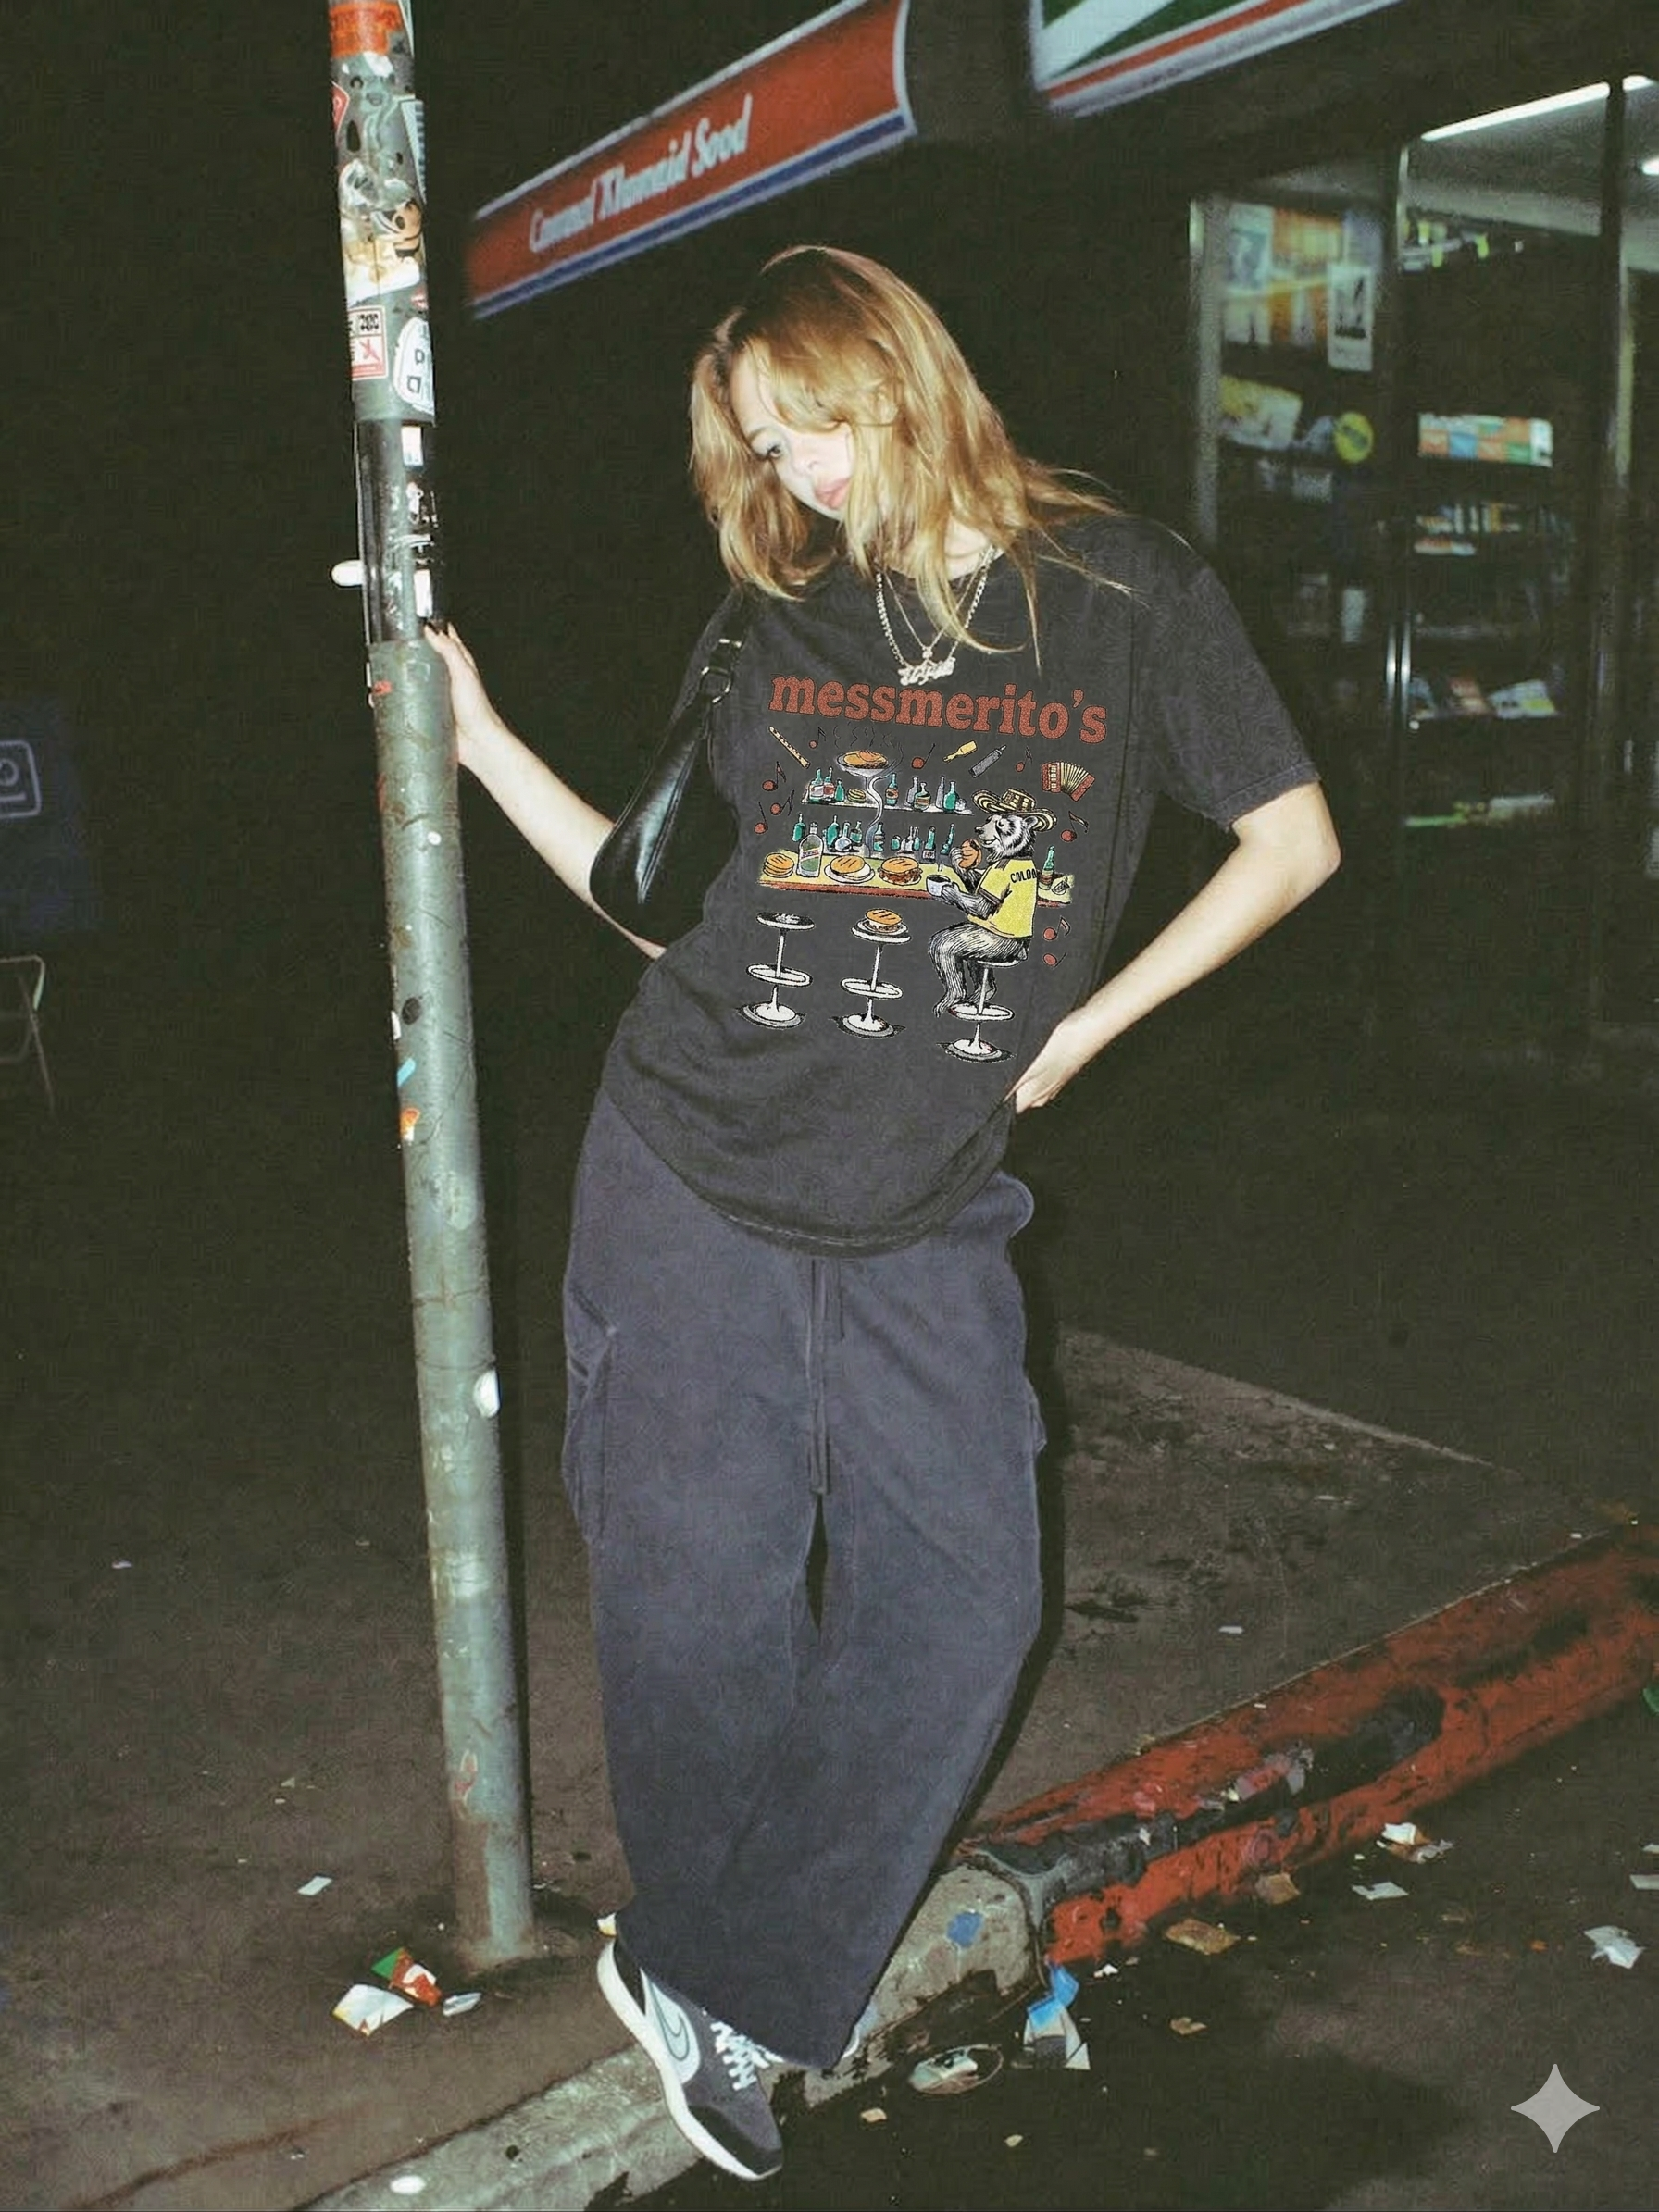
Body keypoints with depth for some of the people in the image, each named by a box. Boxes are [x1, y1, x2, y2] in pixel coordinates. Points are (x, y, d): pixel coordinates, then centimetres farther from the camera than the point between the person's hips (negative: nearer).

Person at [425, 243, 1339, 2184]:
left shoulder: (1124, 590, 2)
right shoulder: (775, 624, 9)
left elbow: (1292, 838, 6)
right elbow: (673, 901, 12)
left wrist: (1084, 1023, 0)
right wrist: (481, 740, 6)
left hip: (921, 1219, 0)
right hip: (692, 1179, 1)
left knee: (957, 1609, -4)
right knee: (700, 1600, 2)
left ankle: (715, 1991, 15)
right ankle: (696, 1958, 27)